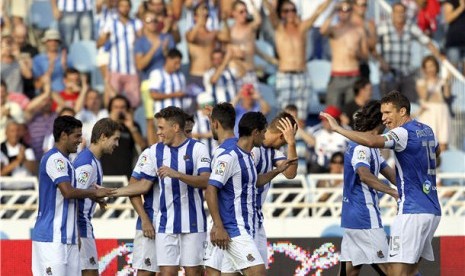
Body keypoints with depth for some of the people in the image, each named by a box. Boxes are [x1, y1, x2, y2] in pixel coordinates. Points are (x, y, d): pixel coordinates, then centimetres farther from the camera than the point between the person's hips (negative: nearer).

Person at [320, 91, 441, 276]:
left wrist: (338, 128, -26)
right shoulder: (426, 131, 15)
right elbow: (437, 152, 39)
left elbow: (372, 141, -30)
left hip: (413, 212, -10)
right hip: (432, 211, 10)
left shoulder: (404, 133, -13)